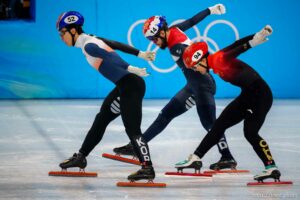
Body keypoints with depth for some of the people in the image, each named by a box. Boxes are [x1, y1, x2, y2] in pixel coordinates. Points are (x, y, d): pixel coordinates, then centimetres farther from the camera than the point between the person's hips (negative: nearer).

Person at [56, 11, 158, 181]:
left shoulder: (88, 46, -13)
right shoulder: (92, 40, 14)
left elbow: (110, 57, -21)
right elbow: (118, 45, 14)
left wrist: (129, 69, -27)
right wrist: (140, 54, 14)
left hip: (130, 85, -10)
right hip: (125, 86, 10)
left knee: (132, 129, -14)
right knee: (101, 120, 19)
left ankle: (148, 168, -16)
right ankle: (81, 157, 30)